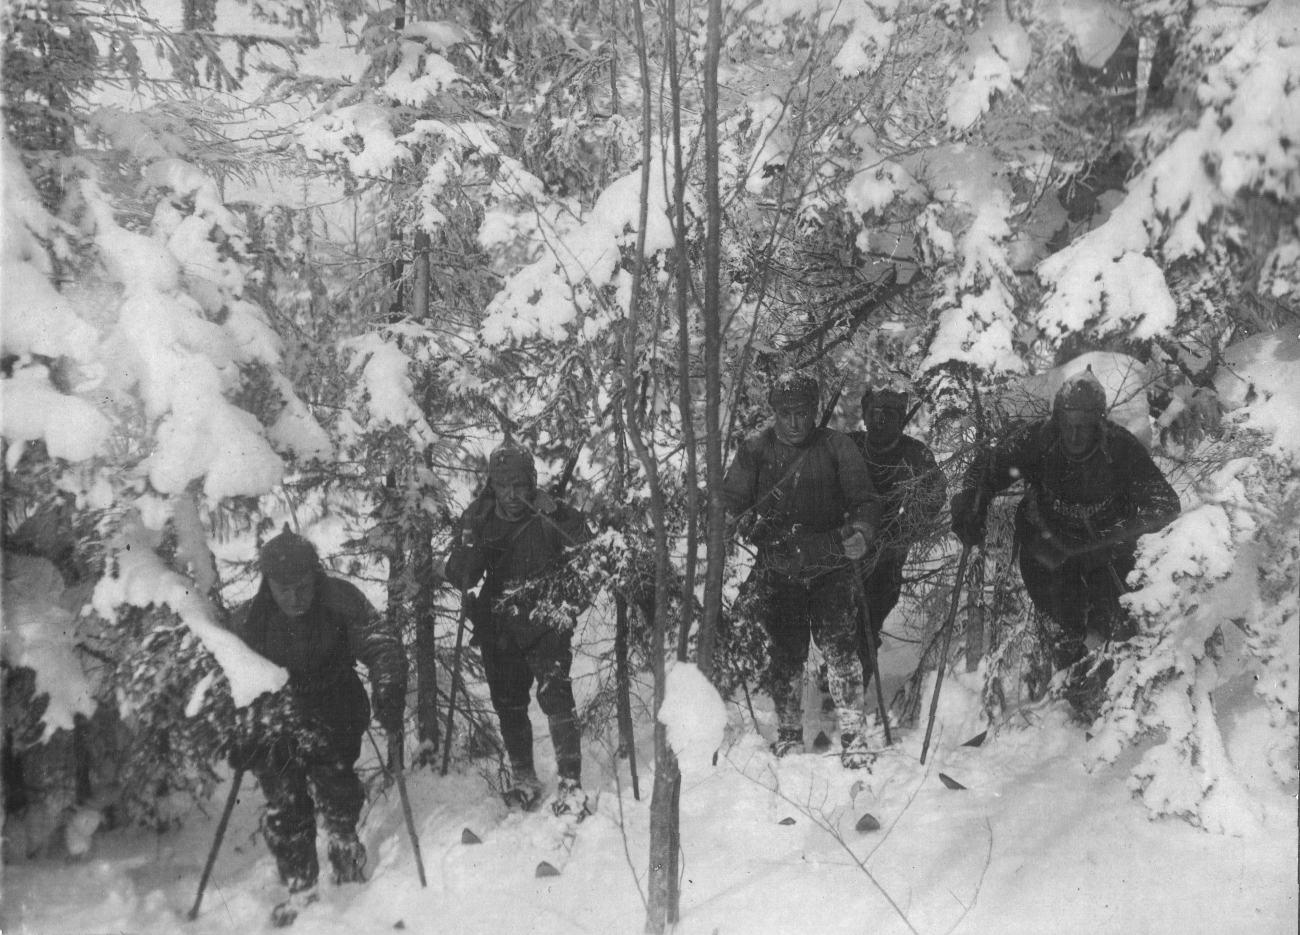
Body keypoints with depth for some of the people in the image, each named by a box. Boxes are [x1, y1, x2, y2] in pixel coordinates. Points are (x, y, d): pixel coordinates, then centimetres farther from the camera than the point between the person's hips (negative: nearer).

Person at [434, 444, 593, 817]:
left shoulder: (547, 515, -9)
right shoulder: (479, 518, -1)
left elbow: (583, 538, -24)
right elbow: (462, 577, -2)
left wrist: (556, 512, -39)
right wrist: (467, 548, -21)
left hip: (545, 621, -4)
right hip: (499, 628, 4)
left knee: (555, 695, -16)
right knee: (509, 704, 12)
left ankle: (571, 783, -9)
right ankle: (522, 779, 30)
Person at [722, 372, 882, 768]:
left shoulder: (837, 446, -2)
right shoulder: (755, 450, 1)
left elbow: (864, 499, -4)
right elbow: (731, 502, 6)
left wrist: (861, 531, -23)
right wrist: (749, 521, -15)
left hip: (830, 568, -1)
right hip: (778, 571, 1)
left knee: (840, 648, -9)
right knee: (785, 654, 7)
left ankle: (852, 735, 3)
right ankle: (789, 732, 24)